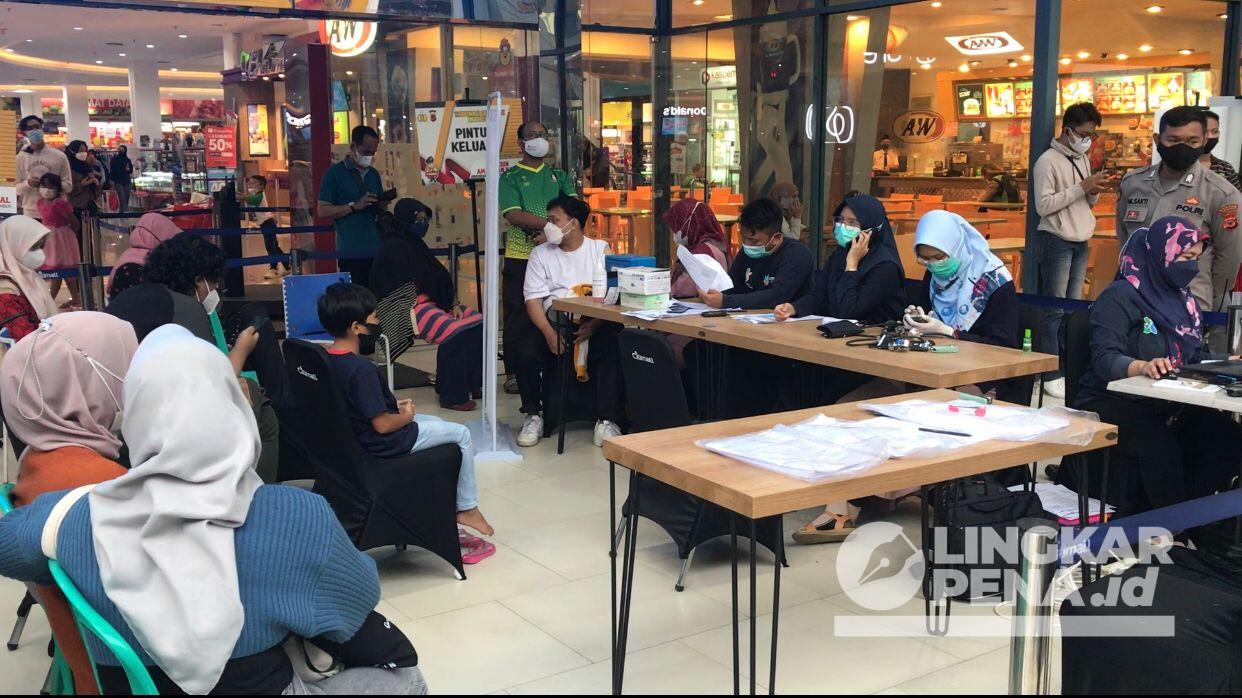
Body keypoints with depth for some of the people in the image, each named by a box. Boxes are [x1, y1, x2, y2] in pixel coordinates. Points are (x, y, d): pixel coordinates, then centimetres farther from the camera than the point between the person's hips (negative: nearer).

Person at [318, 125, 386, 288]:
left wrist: (383, 205, 0)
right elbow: (323, 211, -6)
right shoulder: (335, 173, -1)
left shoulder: (374, 174, 16)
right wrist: (354, 206, -15)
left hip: (376, 250, 5)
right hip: (351, 253, -5)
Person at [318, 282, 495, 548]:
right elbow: (382, 424, -26)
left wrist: (393, 406, 7)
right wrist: (407, 416, -8)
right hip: (381, 444, -9)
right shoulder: (362, 369, -30)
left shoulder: (327, 360, -2)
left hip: (355, 434, 10)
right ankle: (467, 508, 16)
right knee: (461, 434, 4)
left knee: (436, 422, 26)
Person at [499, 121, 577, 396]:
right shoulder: (510, 178, 3)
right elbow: (513, 215, -12)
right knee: (519, 317, 0)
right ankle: (514, 373, 8)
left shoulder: (559, 175, 15)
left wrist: (550, 232, -16)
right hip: (520, 257, -3)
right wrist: (551, 223, -19)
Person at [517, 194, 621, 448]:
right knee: (525, 351, -25)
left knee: (610, 349, -32)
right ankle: (533, 415, -5)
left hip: (595, 322, -2)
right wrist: (548, 332, -16)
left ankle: (606, 421, -24)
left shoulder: (600, 249, 8)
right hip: (554, 321, 2)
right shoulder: (541, 253, 11)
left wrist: (594, 325, -19)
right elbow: (533, 298, 2)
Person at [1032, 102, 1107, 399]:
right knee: (1054, 310, -6)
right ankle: (1050, 375, -3)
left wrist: (1094, 192, -2)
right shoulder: (1048, 161, -10)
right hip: (1056, 241, -8)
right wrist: (1082, 187, -18)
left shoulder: (1083, 159, 14)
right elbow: (1043, 205, -17)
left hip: (1080, 242, 8)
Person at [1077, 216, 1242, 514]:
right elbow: (1104, 359, -22)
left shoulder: (1183, 300, 15)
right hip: (1113, 403, -7)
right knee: (1160, 445, -34)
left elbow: (1197, 356, 18)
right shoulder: (1119, 297, -10)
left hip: (1169, 406, 7)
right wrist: (1142, 367, -43)